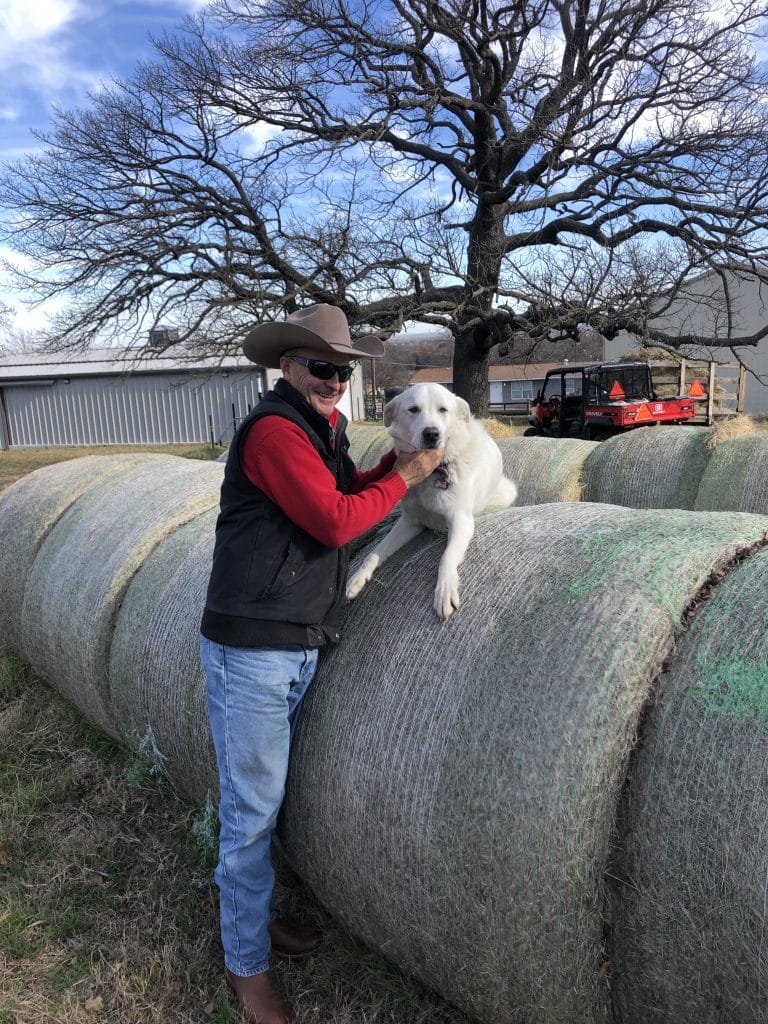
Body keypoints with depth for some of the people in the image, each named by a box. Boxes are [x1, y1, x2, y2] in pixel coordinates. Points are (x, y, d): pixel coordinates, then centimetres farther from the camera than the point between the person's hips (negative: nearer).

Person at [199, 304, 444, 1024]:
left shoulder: (322, 429, 14)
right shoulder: (273, 428, -15)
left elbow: (344, 493, 19)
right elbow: (334, 522, -19)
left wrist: (400, 456, 7)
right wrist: (404, 478, -7)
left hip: (299, 649, 9)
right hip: (251, 649, -8)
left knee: (264, 801, 21)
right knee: (251, 812, 4)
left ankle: (254, 914, 39)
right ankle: (245, 965, 22)